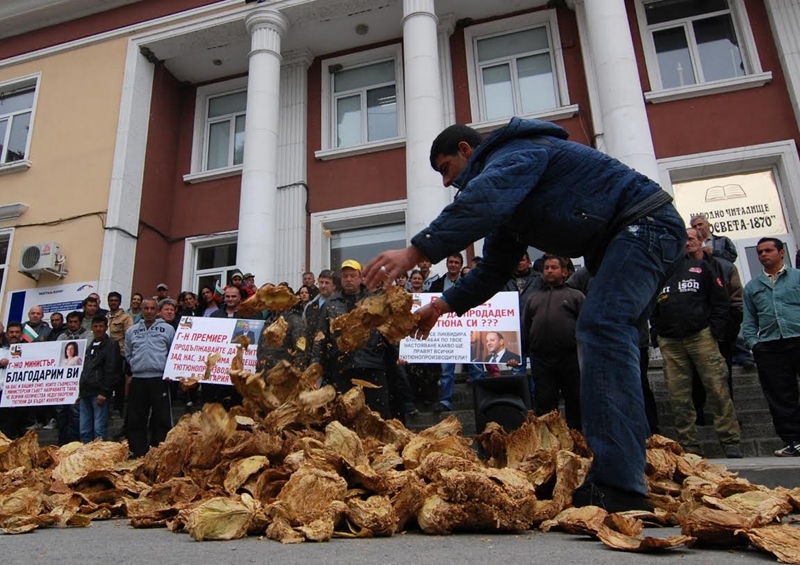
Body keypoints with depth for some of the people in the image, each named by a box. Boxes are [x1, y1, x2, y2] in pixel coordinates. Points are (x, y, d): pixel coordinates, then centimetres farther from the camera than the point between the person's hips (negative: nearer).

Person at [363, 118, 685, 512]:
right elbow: (494, 266, 18)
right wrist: (444, 305, 9)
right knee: (604, 335, 7)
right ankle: (625, 475, 11)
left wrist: (415, 251, -38)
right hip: (619, 241, 10)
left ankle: (617, 486, -27)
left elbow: (482, 201, -33)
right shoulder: (509, 197, 19)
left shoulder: (516, 153, -11)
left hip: (645, 222, -10)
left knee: (600, 328, -24)